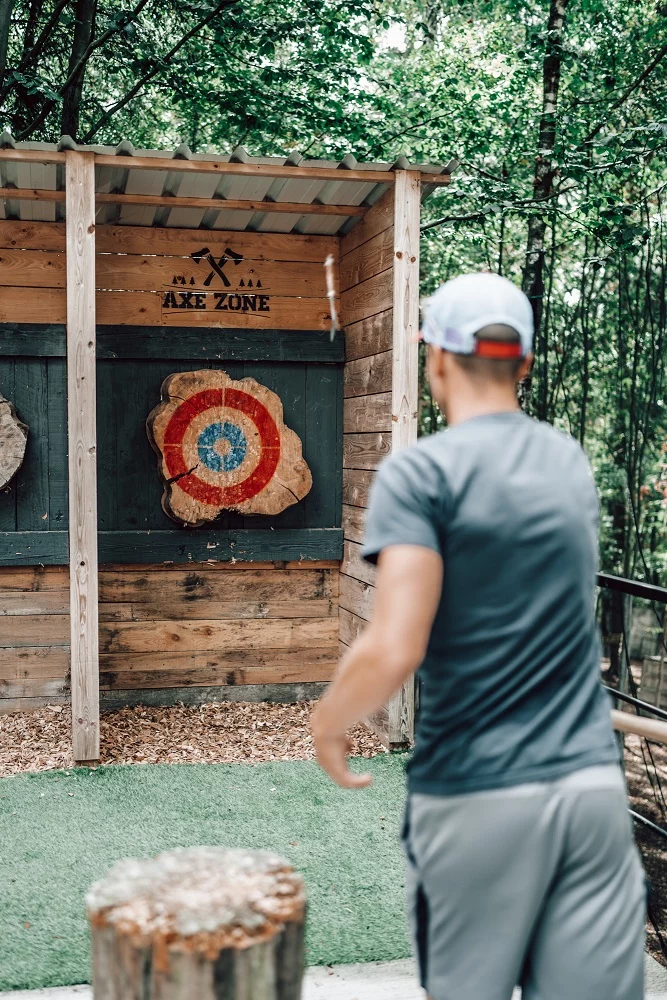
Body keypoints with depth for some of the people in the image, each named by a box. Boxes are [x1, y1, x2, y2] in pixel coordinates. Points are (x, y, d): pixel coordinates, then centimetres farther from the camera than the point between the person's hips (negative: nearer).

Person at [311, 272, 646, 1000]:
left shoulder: (420, 472, -11)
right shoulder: (570, 461, 8)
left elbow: (394, 652, -19)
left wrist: (328, 723, -2)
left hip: (477, 798, -4)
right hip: (592, 783, 4)